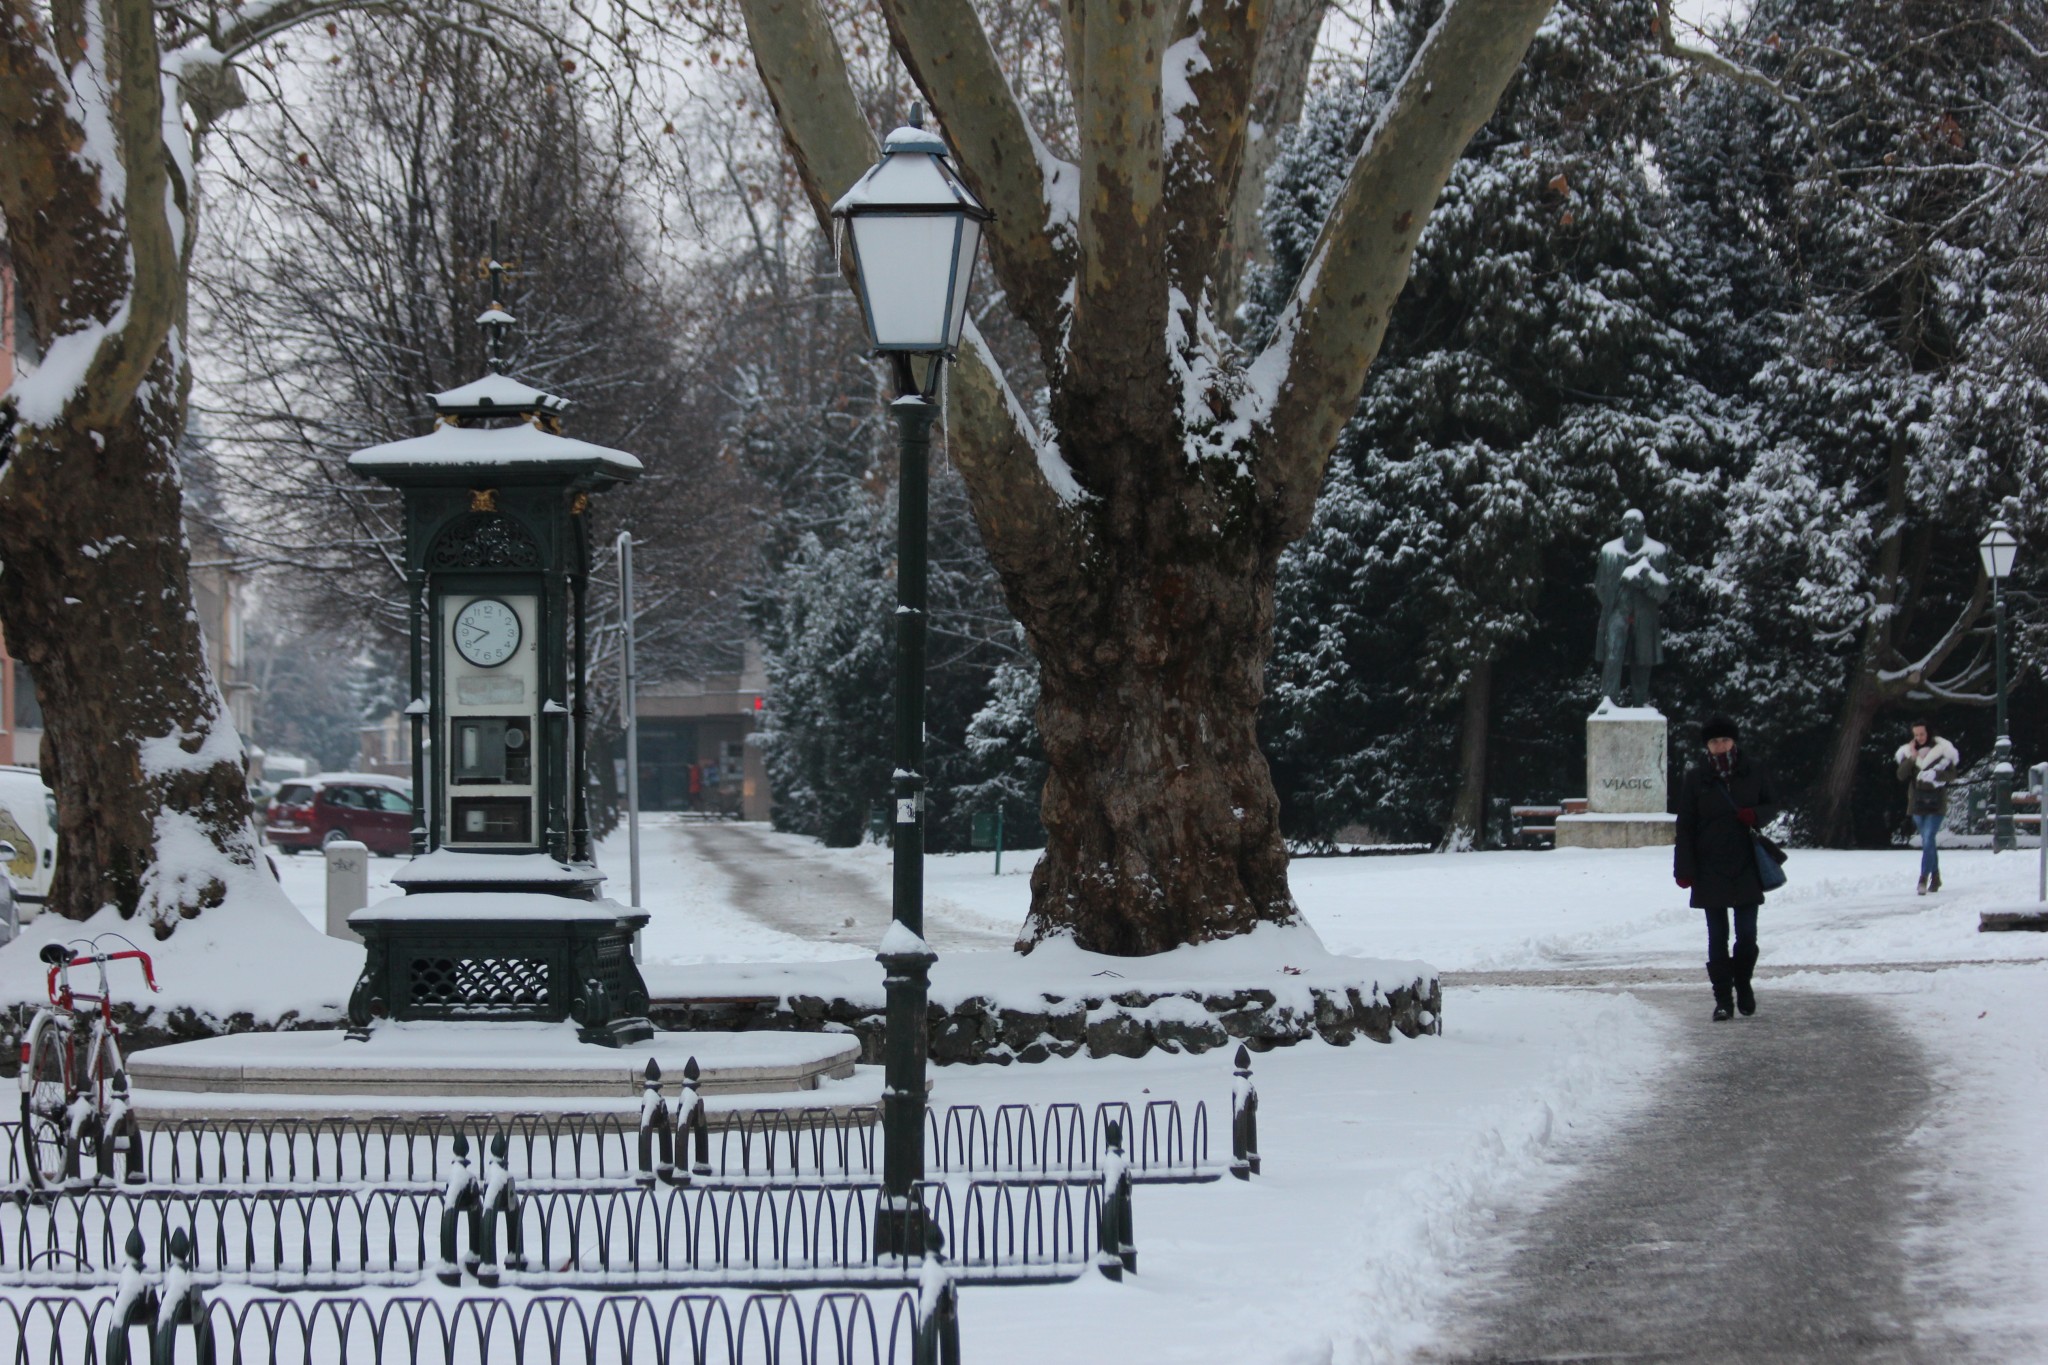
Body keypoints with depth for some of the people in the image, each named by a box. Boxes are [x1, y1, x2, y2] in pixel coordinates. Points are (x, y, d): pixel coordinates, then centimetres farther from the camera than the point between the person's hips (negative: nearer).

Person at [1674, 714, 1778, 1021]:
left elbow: (1772, 803, 13)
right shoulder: (1696, 778, 1)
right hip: (1710, 868, 0)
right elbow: (1685, 826, 2)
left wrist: (1756, 814, -11)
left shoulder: (1753, 771, 2)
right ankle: (1722, 997, 5)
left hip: (1746, 868, 0)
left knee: (1747, 933, 1)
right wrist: (1684, 868, -4)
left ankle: (1743, 982, 24)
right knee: (1717, 936, 2)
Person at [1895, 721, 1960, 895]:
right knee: (1926, 841, 14)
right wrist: (1912, 758, -14)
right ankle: (1935, 877, 27)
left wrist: (1935, 775, -19)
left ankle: (1924, 879, -22)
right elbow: (1901, 775, -3)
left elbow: (1951, 773, -4)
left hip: (1936, 803, -5)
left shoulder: (1941, 750, -3)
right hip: (1917, 802, 5)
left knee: (1928, 840, -16)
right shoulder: (1908, 751, 7)